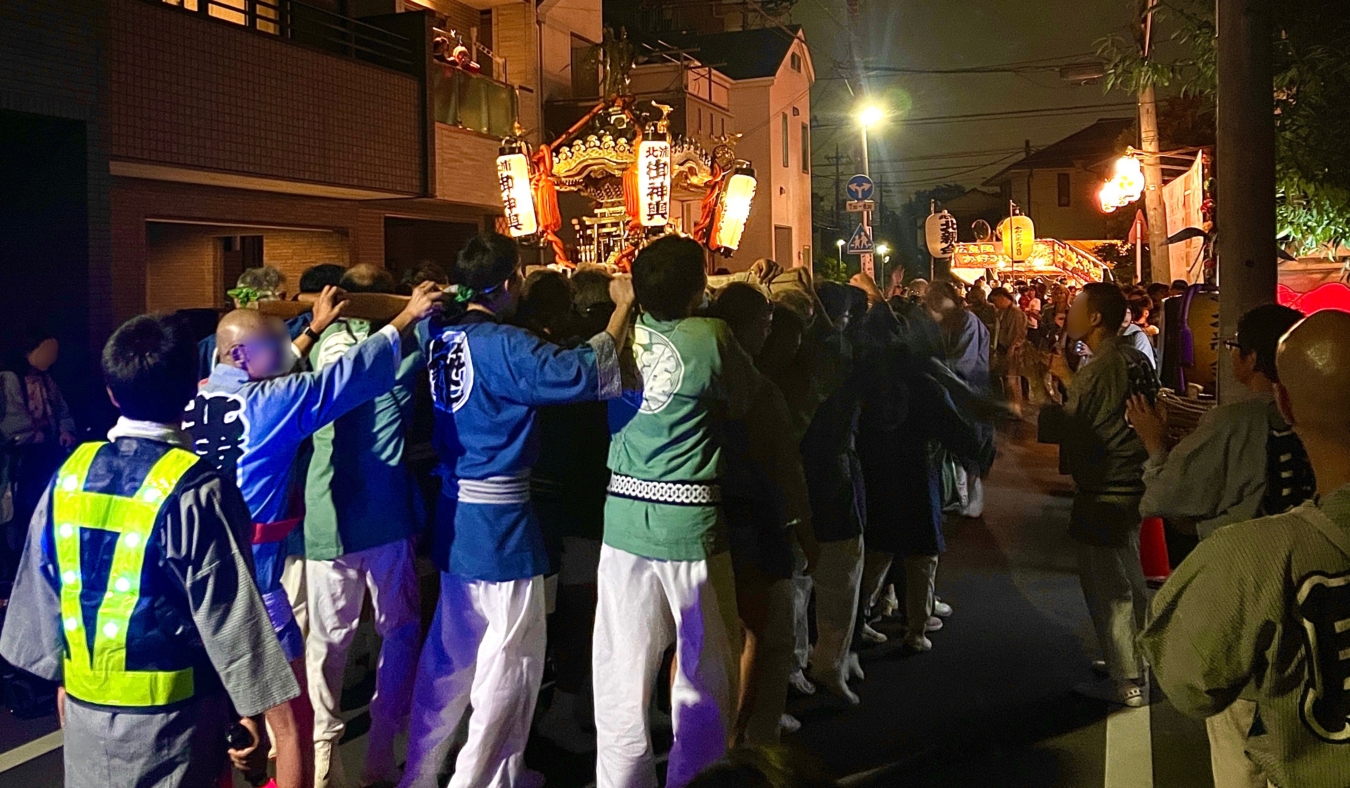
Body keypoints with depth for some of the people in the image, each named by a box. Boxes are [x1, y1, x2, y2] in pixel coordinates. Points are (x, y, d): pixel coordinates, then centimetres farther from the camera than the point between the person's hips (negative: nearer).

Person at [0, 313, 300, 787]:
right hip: (168, 713, -5)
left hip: (85, 704, 5)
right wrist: (250, 709, -7)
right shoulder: (195, 489, -19)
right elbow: (227, 611, -16)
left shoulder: (71, 473, -2)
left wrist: (64, 676, 20)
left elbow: (42, 588, 8)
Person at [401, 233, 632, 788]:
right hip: (500, 519, -9)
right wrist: (623, 308, -20)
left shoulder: (440, 336, 4)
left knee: (452, 649, 21)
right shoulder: (502, 346, -21)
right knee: (512, 655, 6)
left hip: (456, 513, 9)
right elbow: (582, 372, -30)